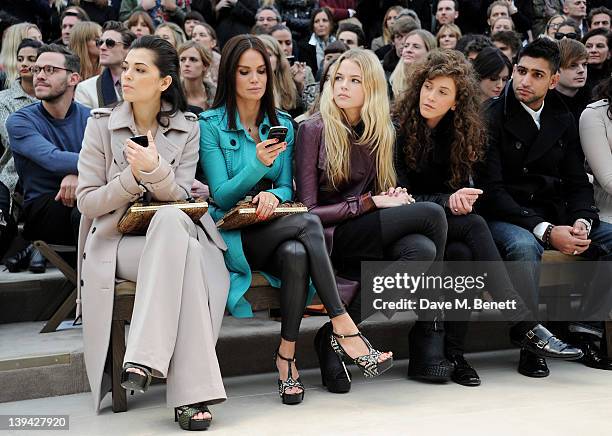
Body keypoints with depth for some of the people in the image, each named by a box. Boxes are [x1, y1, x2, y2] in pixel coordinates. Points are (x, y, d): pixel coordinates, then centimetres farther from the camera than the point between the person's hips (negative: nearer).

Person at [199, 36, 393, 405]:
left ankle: (287, 355, -26)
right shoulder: (210, 124, -2)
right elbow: (221, 196, -9)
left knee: (296, 254, -35)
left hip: (274, 228, 4)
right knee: (309, 223, -31)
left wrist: (273, 195, -16)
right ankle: (344, 329, -33)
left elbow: (287, 188, 9)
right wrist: (258, 166, -26)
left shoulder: (282, 124, 12)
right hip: (232, 235, -4)